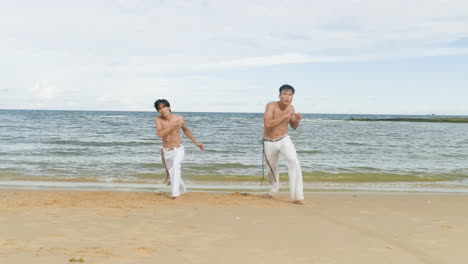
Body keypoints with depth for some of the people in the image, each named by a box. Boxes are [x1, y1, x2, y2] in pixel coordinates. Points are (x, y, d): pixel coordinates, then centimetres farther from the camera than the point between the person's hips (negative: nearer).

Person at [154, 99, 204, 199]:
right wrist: (173, 125, -33)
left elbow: (186, 130, 10)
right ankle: (182, 189, 44)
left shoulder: (179, 118, -10)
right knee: (171, 174, 15)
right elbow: (160, 134, -28)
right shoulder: (158, 120, -12)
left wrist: (196, 142, 12)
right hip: (166, 152, 2)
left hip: (178, 150, -2)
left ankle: (175, 194, -31)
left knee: (176, 166, -30)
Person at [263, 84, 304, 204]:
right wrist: (285, 116, -34)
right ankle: (274, 189, 48)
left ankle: (297, 196, -19)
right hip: (269, 142, -2)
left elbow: (294, 127, 7)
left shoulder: (291, 108, -5)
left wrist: (297, 120, -15)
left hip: (284, 140, 2)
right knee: (272, 168, 16)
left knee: (294, 162, -22)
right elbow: (267, 124, -34)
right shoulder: (271, 105, -20)